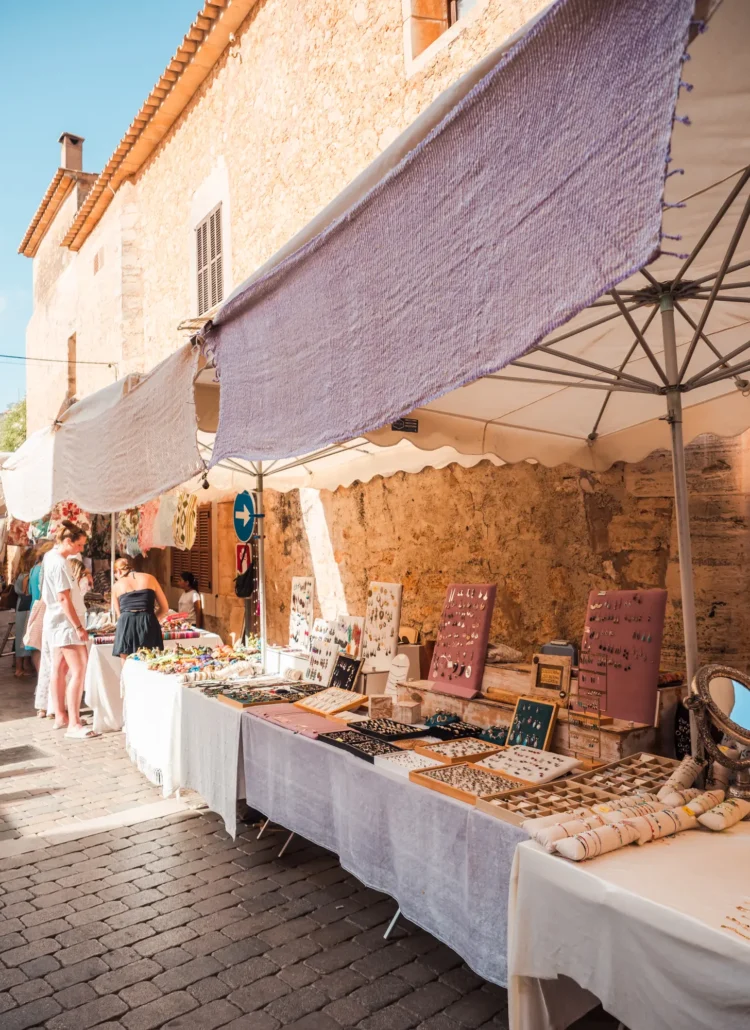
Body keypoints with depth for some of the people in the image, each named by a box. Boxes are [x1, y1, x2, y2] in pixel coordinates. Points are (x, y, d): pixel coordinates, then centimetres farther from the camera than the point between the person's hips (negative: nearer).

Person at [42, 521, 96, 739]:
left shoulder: (49, 556, 9)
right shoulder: (59, 563, -21)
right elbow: (64, 599, -24)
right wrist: (79, 627, -21)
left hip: (54, 621, 11)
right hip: (65, 623, -11)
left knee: (59, 668, 15)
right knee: (78, 671, -12)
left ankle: (60, 716, 23)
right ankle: (73, 724, -12)